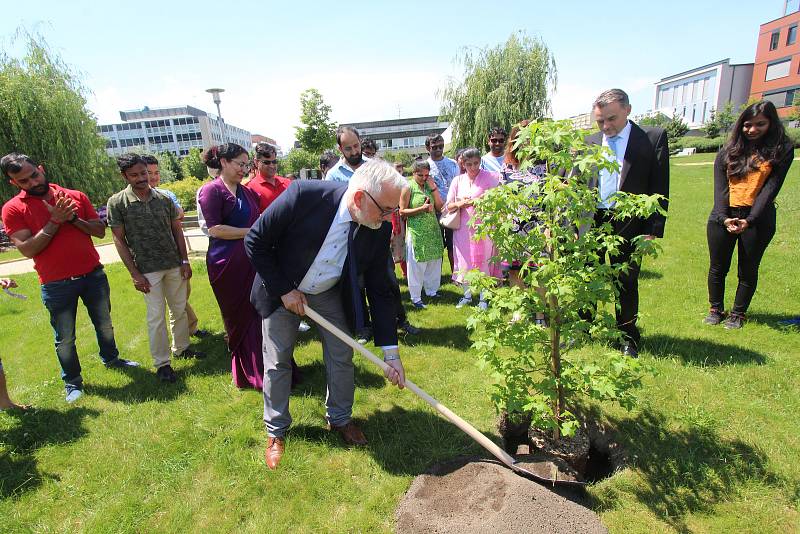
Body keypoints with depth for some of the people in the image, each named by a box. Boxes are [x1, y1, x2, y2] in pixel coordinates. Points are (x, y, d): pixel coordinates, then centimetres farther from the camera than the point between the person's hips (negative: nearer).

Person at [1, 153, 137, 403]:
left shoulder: (76, 196, 0)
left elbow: (100, 231, -1)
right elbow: (27, 249, -14)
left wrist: (73, 217, -17)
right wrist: (55, 221, -19)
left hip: (93, 275, 2)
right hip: (57, 285, -2)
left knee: (104, 324, 19)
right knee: (65, 338, 8)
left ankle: (110, 358, 42)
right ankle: (72, 381, 27)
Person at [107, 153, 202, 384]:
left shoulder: (164, 198, 3)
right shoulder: (117, 202, -5)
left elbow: (177, 231, 7)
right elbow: (119, 240, -5)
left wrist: (185, 261, 2)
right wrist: (134, 274, -9)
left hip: (175, 265, 4)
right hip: (148, 269, -3)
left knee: (179, 310, 14)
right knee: (156, 317, 2)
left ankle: (181, 348, 32)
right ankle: (162, 363, 14)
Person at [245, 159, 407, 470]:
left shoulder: (379, 230, -20)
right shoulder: (303, 195, -32)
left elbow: (379, 291, -12)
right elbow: (255, 241, -20)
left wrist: (391, 353, -14)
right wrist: (285, 291, -18)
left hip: (331, 293, 3)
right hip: (282, 290, -2)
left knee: (342, 358, 7)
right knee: (277, 362, 7)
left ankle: (340, 418, 34)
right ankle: (276, 431, 30)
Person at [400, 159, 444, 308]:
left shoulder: (431, 186, 9)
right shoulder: (408, 188, -6)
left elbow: (440, 207, 5)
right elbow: (402, 211, -8)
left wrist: (434, 188, -5)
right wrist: (422, 209, -17)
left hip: (433, 230, 5)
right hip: (416, 233, -5)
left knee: (434, 263, 12)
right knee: (416, 265, 1)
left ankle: (432, 290, 29)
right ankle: (415, 297, 11)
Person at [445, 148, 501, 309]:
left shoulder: (490, 177, -2)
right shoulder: (458, 180, 6)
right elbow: (448, 206, 5)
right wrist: (460, 204, -14)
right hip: (463, 227, 3)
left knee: (483, 261, 4)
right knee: (464, 261, 10)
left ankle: (483, 298, 18)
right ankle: (467, 295, 27)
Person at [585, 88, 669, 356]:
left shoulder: (653, 138, -1)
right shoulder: (589, 142, 7)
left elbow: (659, 189, -3)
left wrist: (654, 231, -8)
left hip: (628, 224, -2)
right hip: (591, 221, 2)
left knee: (627, 284, 8)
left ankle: (628, 337, 25)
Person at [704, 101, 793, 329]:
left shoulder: (781, 149, 1)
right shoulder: (728, 151, 6)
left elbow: (771, 187, -8)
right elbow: (720, 188, -3)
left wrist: (750, 220, -19)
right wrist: (723, 218, -17)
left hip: (758, 219, -2)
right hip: (723, 217, 2)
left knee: (748, 270, 9)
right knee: (718, 267, 10)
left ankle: (738, 313, 25)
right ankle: (716, 309, 26)